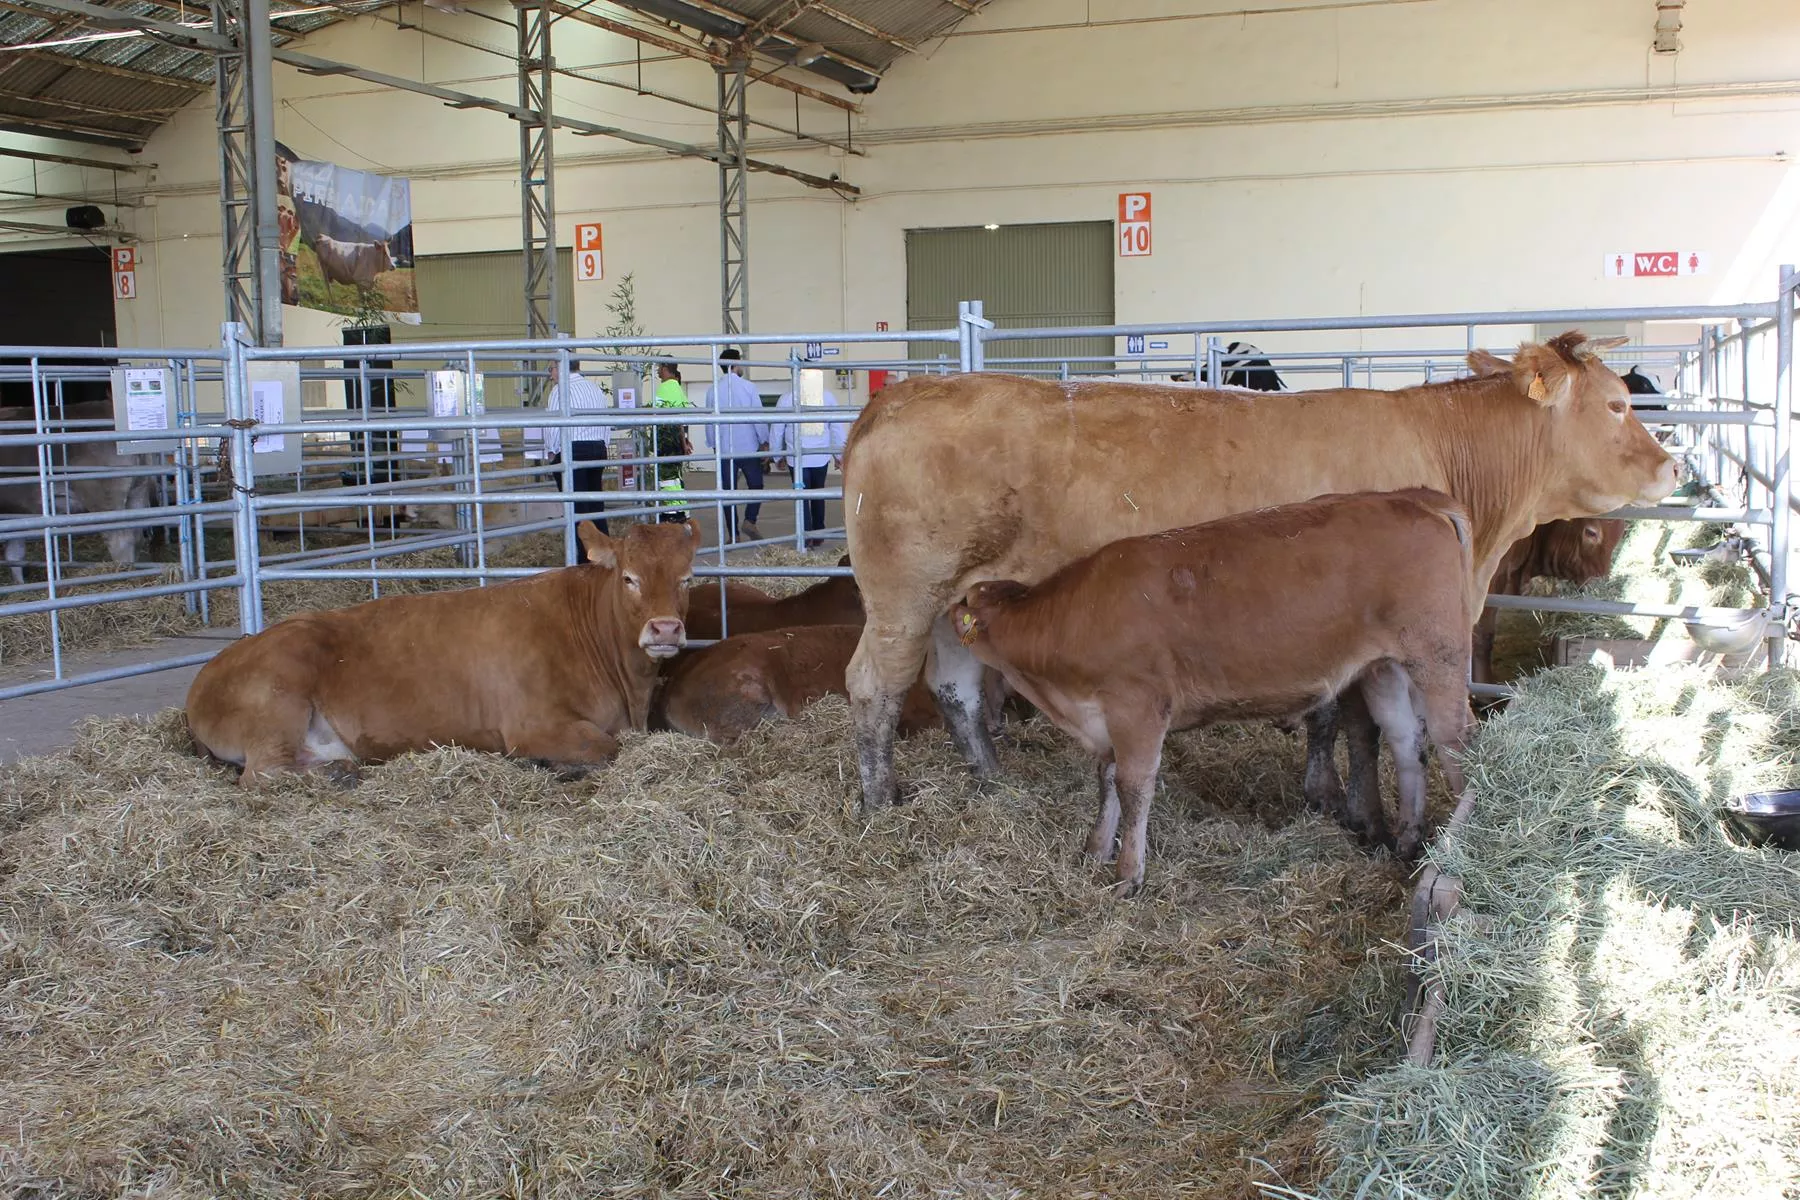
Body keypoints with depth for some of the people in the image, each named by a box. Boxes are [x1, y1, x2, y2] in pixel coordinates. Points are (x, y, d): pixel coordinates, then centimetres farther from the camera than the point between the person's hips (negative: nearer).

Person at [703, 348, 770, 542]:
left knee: (729, 490, 6)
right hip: (749, 446, -2)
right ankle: (749, 520, -9)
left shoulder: (713, 390, 2)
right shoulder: (748, 387, -6)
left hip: (724, 448, 3)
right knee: (756, 485, 10)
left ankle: (733, 533, 5)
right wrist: (764, 442, 3)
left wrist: (712, 444, 18)